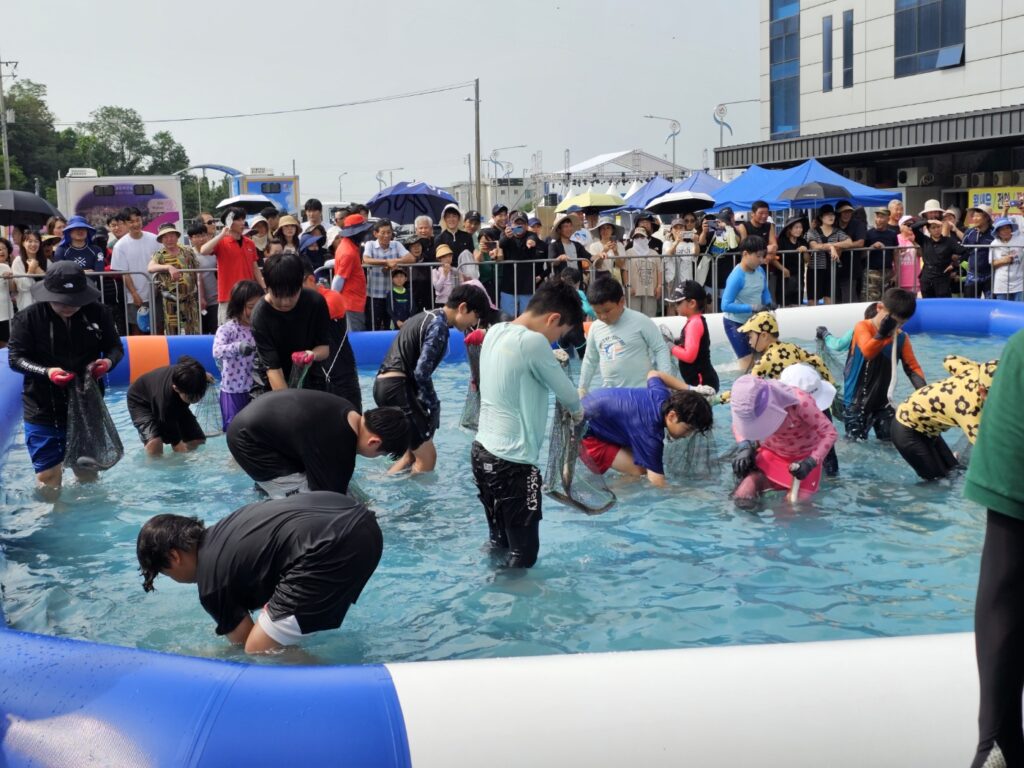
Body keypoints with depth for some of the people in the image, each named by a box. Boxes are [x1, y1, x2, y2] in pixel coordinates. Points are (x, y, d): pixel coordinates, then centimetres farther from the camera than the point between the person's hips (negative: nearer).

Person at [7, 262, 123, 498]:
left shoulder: (98, 313, -7)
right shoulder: (28, 318, -12)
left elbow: (115, 346, 3)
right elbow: (15, 358, -9)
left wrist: (108, 361, -20)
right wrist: (46, 372, -27)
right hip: (43, 412, -2)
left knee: (89, 476, 19)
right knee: (48, 481, 1)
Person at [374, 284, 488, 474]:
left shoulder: (426, 317, 19)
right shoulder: (438, 326, -11)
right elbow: (421, 373, -18)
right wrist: (434, 406, -5)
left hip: (384, 384, 10)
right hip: (397, 387, -10)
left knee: (413, 453, 19)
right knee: (427, 458, -3)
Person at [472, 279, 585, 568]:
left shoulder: (496, 332, 5)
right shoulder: (532, 341, -18)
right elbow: (566, 393, -5)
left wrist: (550, 359, 13)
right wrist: (578, 412, 14)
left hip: (482, 451, 9)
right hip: (512, 462, -9)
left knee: (499, 542, 18)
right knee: (524, 550, 3)